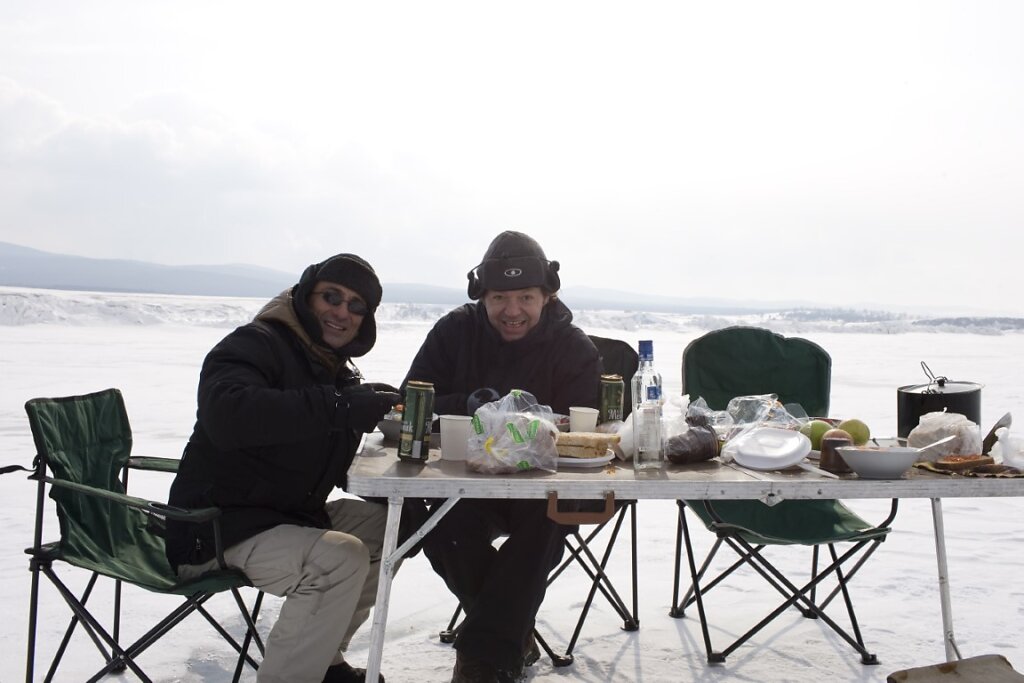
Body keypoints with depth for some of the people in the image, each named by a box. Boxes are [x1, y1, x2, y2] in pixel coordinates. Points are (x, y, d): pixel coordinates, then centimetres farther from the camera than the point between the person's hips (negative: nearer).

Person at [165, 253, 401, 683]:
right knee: (341, 558, -28)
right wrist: (338, 406, -40)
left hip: (291, 513, 10)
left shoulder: (333, 369, 13)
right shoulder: (256, 345, -16)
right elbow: (227, 413, -37)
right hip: (216, 530, -10)